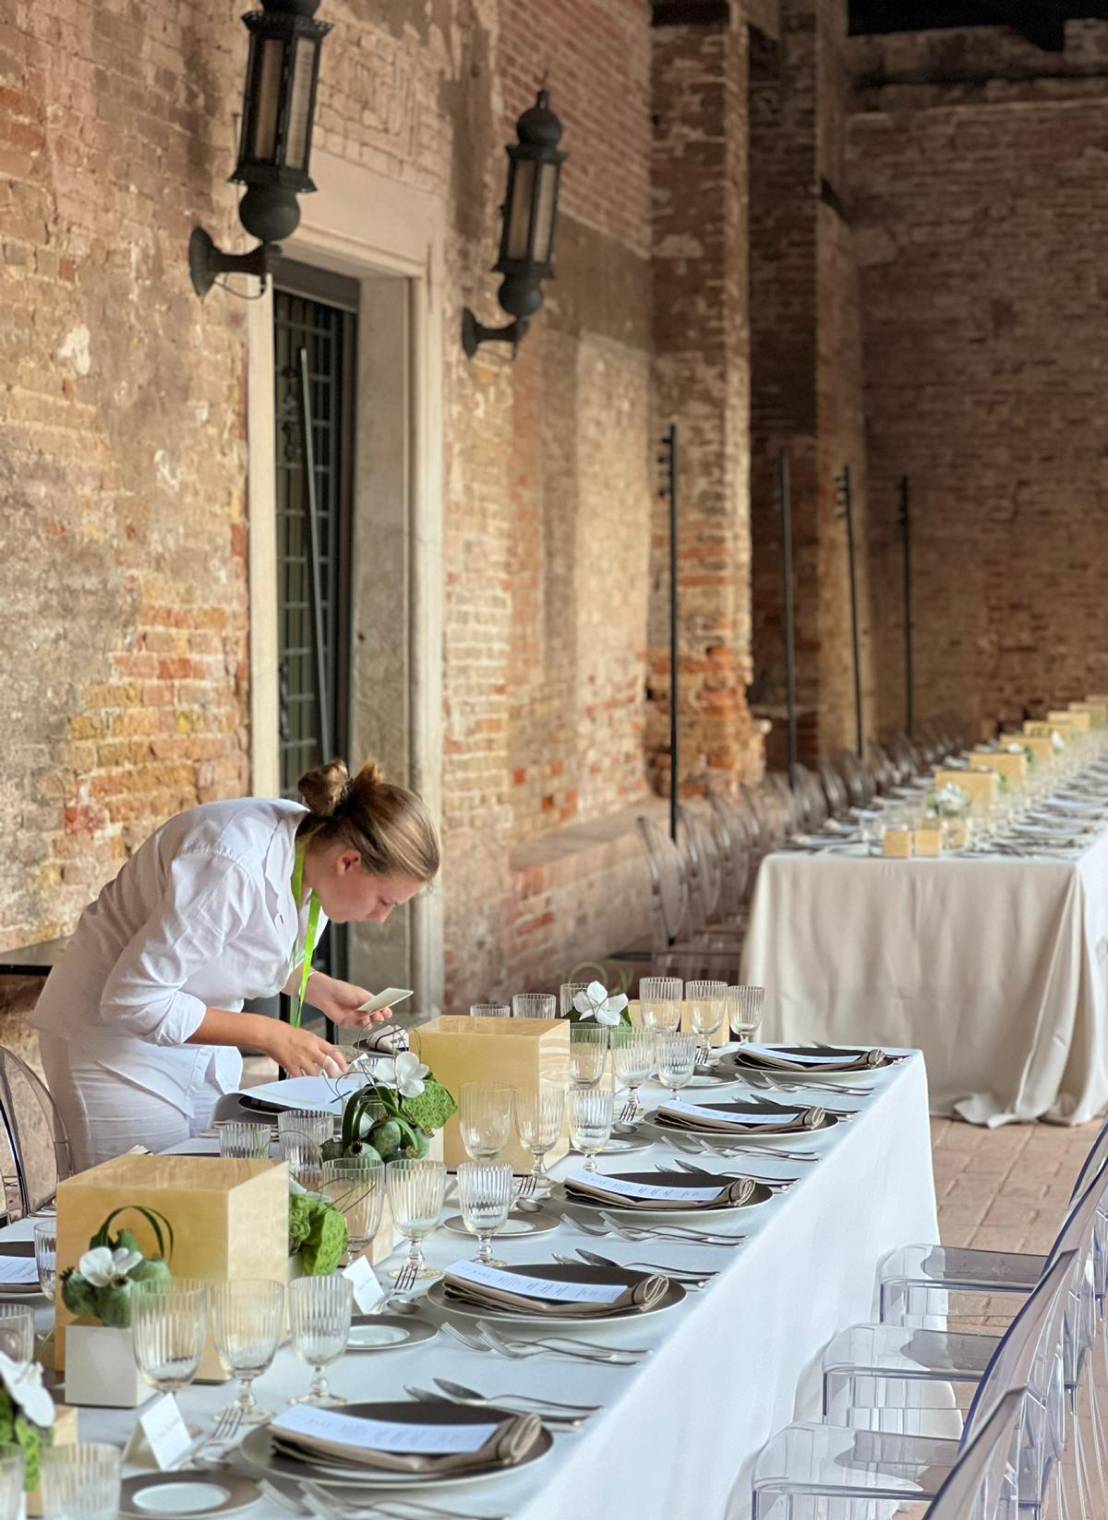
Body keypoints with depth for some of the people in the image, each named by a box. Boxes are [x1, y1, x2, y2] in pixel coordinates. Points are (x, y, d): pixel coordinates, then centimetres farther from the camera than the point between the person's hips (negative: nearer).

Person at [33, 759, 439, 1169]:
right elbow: (133, 1000, -28)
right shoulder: (236, 865, -32)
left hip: (202, 1046, 8)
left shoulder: (315, 845, -6)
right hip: (115, 1041, -8)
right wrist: (269, 1035, -25)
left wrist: (321, 989, -4)